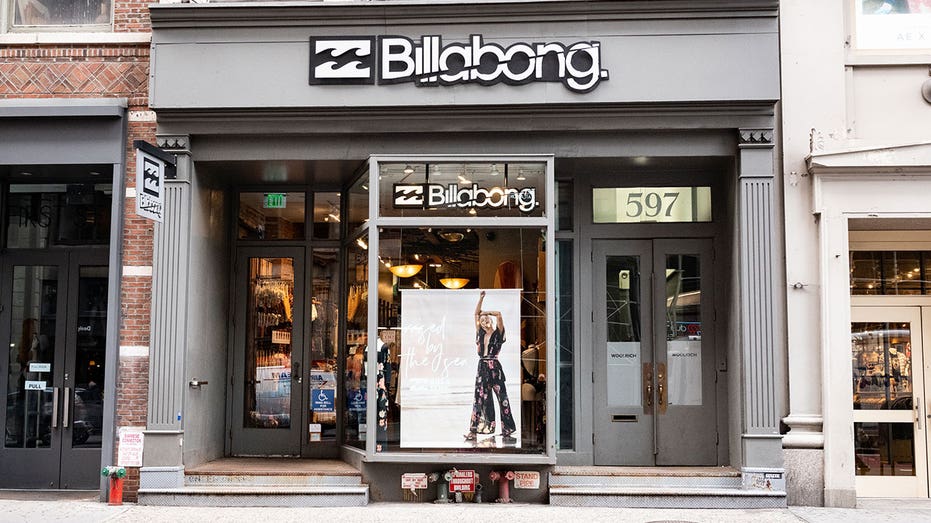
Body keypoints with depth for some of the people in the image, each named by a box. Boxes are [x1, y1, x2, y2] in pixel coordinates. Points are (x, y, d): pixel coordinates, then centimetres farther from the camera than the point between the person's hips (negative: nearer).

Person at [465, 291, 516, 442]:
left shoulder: (498, 333, 0)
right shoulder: (481, 334, 13)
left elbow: (498, 314, -13)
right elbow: (476, 314, 14)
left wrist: (485, 312, 2)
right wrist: (481, 298, 10)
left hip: (494, 368, -5)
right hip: (482, 368, 5)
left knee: (502, 397, -4)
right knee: (479, 398, 5)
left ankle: (507, 431, -2)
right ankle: (474, 431, 6)